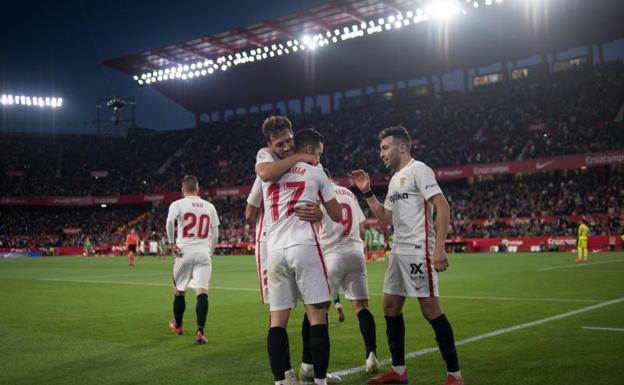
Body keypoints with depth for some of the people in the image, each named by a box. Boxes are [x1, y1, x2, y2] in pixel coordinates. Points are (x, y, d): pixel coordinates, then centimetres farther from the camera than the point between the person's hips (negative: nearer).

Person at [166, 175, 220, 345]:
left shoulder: (177, 204, 1)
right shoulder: (209, 206, 11)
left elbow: (170, 221, -19)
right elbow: (215, 233, 12)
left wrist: (171, 243, -11)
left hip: (184, 252, -1)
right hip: (203, 253, 1)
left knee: (179, 291, 16)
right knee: (202, 292, -7)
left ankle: (177, 326, 33)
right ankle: (200, 331, -20)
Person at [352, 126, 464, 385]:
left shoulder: (418, 170, -8)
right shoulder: (394, 180, 19)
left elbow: (442, 206, -17)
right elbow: (385, 218, 25)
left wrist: (439, 247, -25)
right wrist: (367, 192, 15)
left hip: (418, 250, -10)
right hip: (398, 252, 10)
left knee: (430, 309, -9)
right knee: (391, 307, 11)